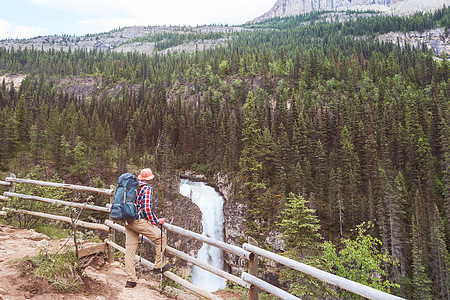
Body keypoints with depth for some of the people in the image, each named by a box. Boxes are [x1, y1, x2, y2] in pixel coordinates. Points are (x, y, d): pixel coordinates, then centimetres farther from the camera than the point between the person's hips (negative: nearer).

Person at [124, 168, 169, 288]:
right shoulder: (147, 189, -8)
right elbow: (147, 208, -16)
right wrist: (156, 221, -6)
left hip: (127, 222, 8)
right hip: (139, 221, -8)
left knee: (130, 249, 10)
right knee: (160, 238, 6)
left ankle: (130, 279, 15)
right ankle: (159, 266, 13)